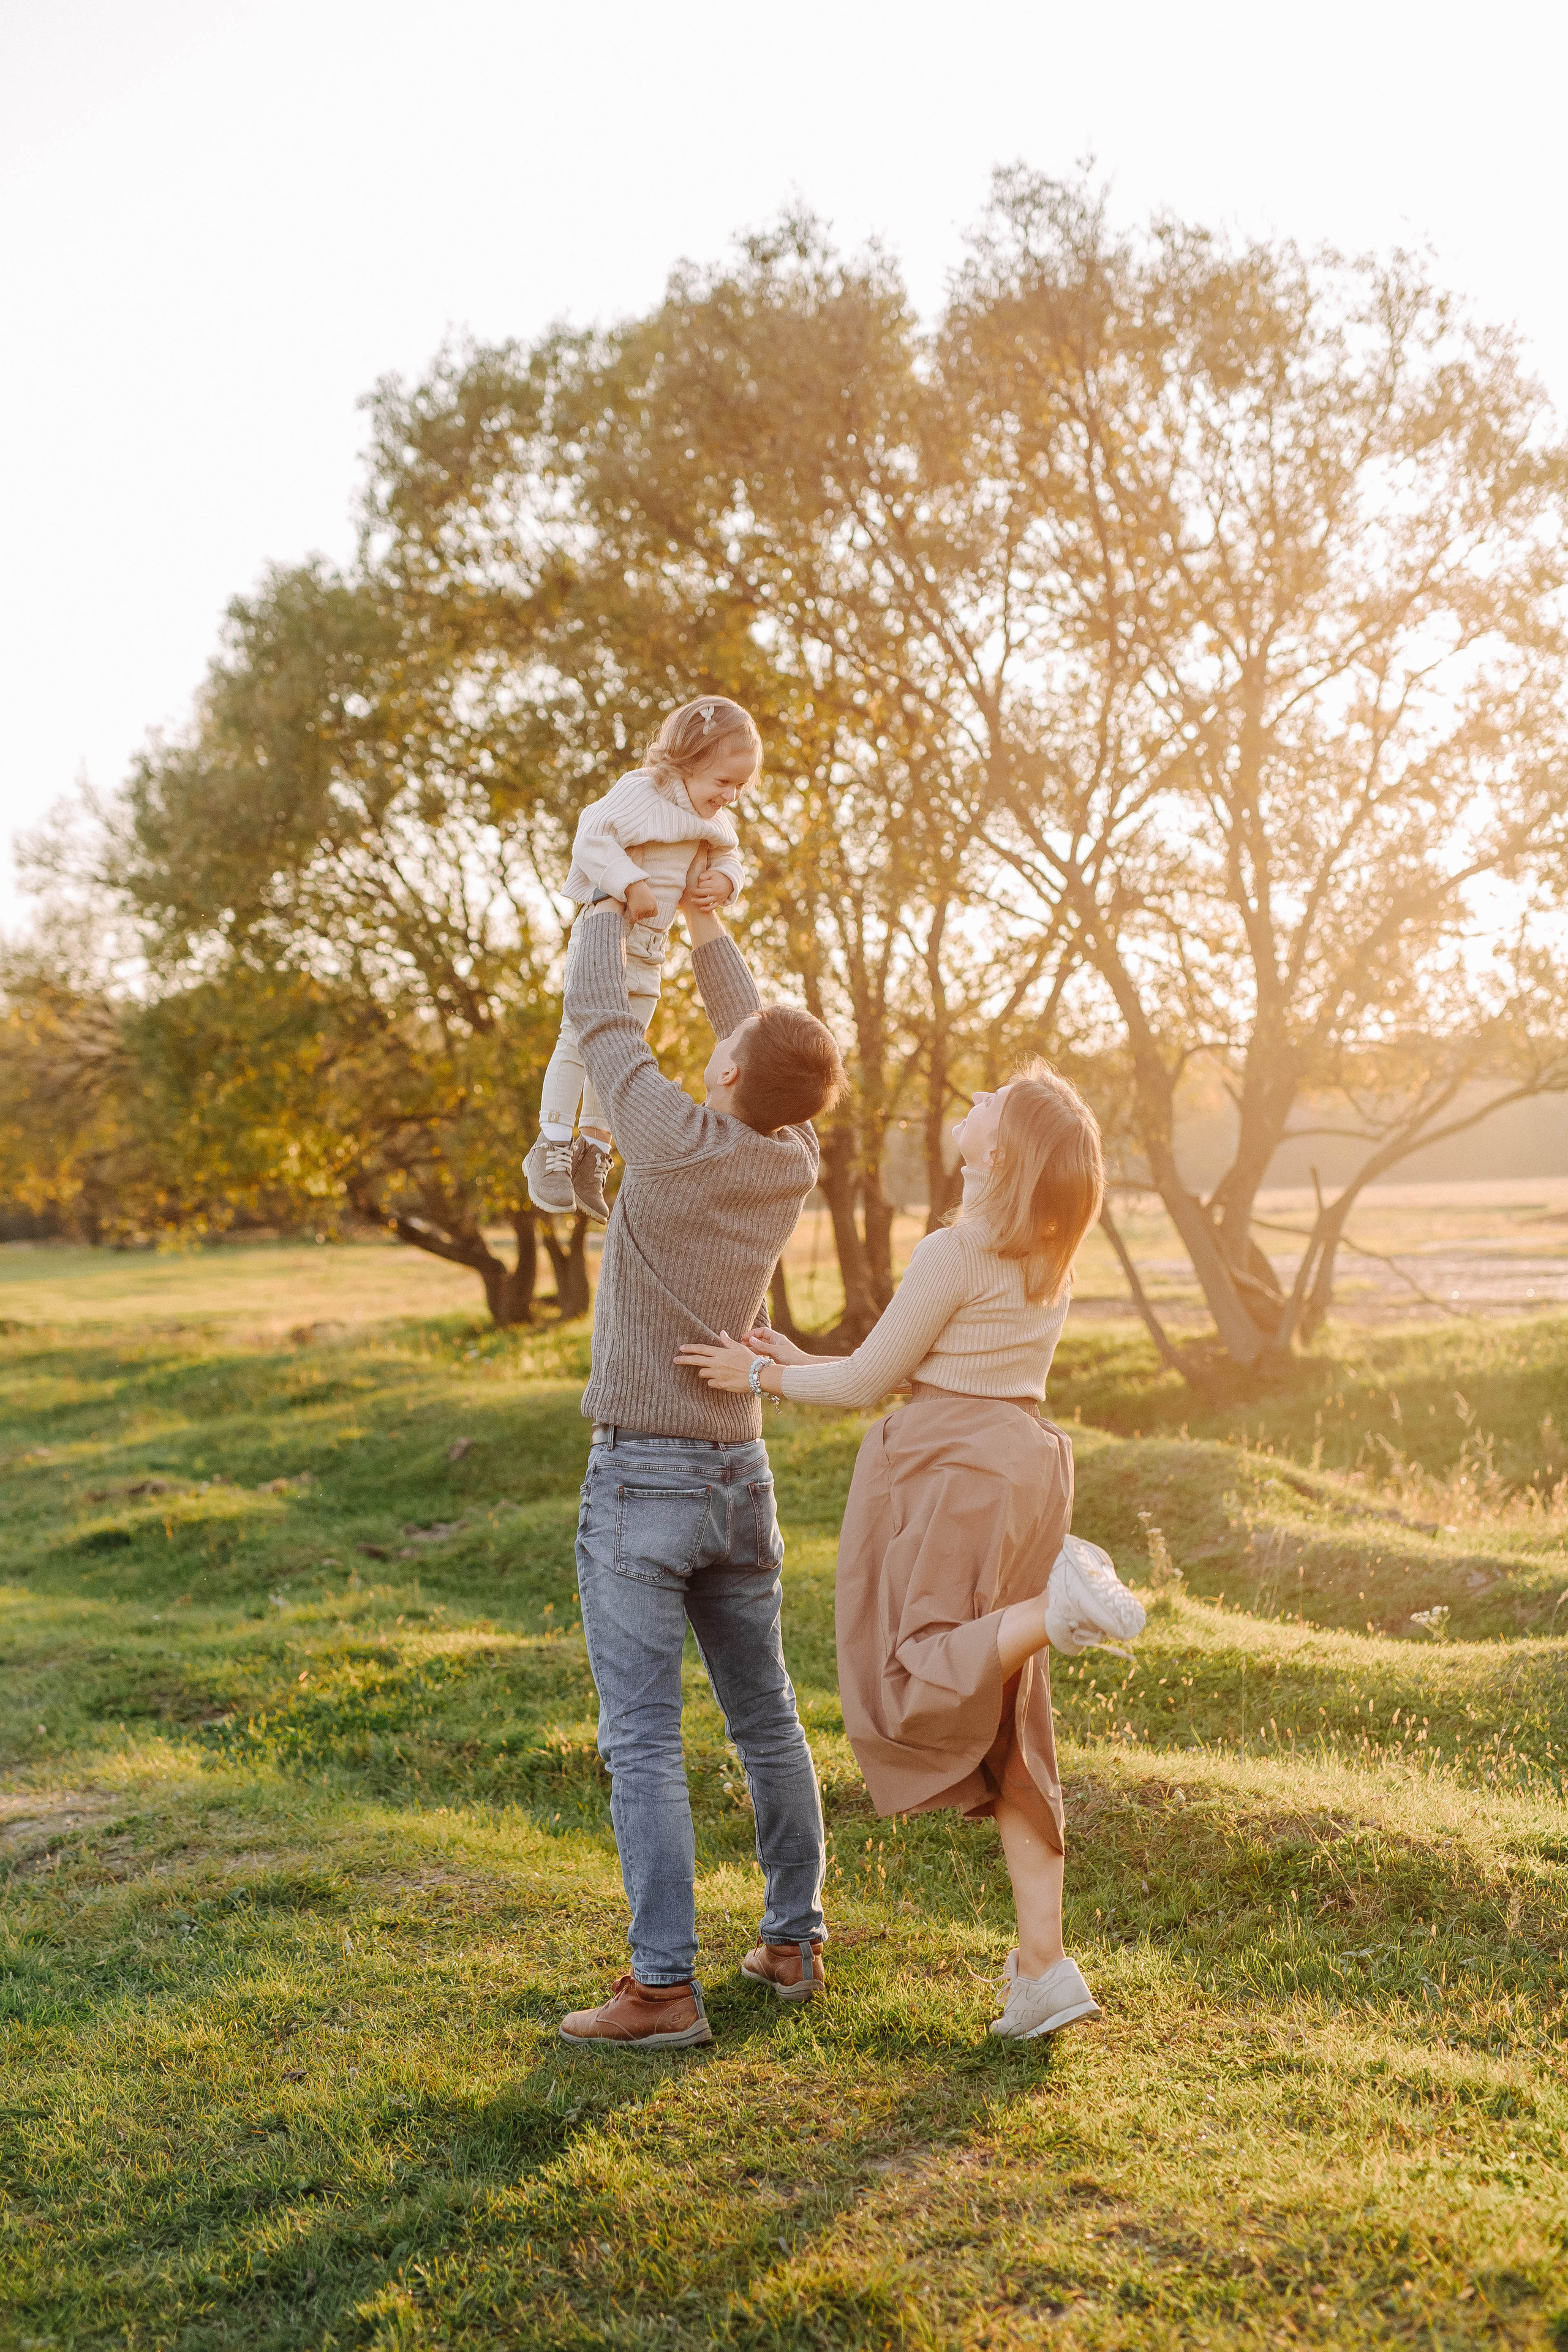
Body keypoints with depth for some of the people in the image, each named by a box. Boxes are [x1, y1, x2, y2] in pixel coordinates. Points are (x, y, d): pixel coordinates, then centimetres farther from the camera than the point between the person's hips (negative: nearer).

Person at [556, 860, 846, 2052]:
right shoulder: (796, 1163, 1)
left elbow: (599, 1017, -3)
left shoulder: (679, 1142, -16)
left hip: (639, 1480, -6)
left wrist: (609, 906, 15)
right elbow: (766, 1041, 19)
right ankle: (795, 1943, 24)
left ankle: (665, 1984, -2)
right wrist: (703, 920, 29)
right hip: (742, 1475, 6)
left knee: (643, 1739, -4)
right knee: (767, 1720, 16)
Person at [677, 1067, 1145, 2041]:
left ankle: (1059, 1604, -23)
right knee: (1004, 1731, 9)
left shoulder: (953, 1255, -15)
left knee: (914, 1694, -1)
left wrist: (763, 1377, 7)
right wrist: (807, 1361, 20)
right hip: (1024, 1470, 8)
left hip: (950, 1475, -8)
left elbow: (869, 1380, -9)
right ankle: (1044, 1967, 5)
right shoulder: (1050, 1259, 9)